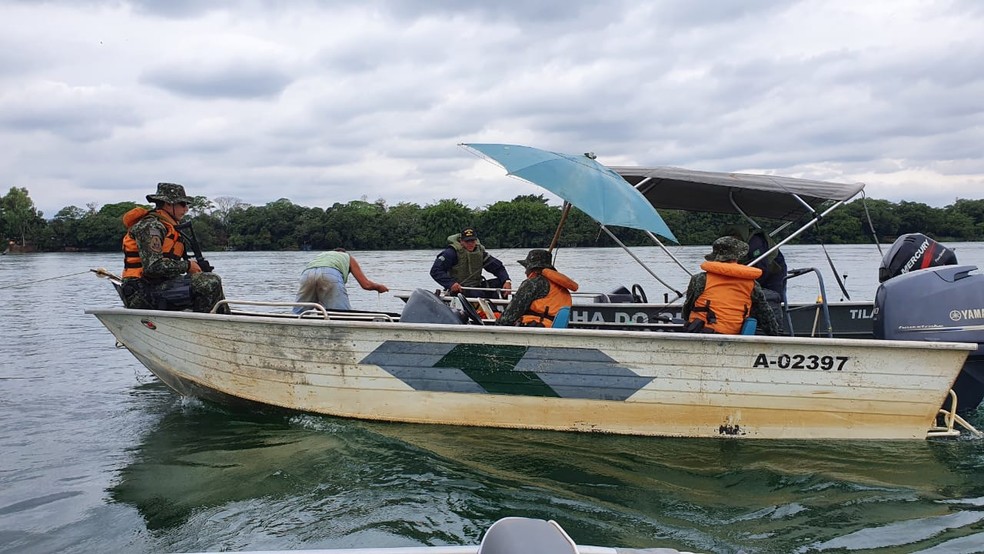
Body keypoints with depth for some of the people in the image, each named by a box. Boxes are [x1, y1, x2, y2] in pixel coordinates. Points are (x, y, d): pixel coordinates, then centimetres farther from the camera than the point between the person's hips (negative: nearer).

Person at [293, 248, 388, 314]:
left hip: (307, 273, 4)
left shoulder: (321, 255, 45)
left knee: (298, 314, 12)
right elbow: (366, 284, 27)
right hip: (331, 274, -4)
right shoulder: (348, 257, 36)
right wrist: (379, 287, 48)